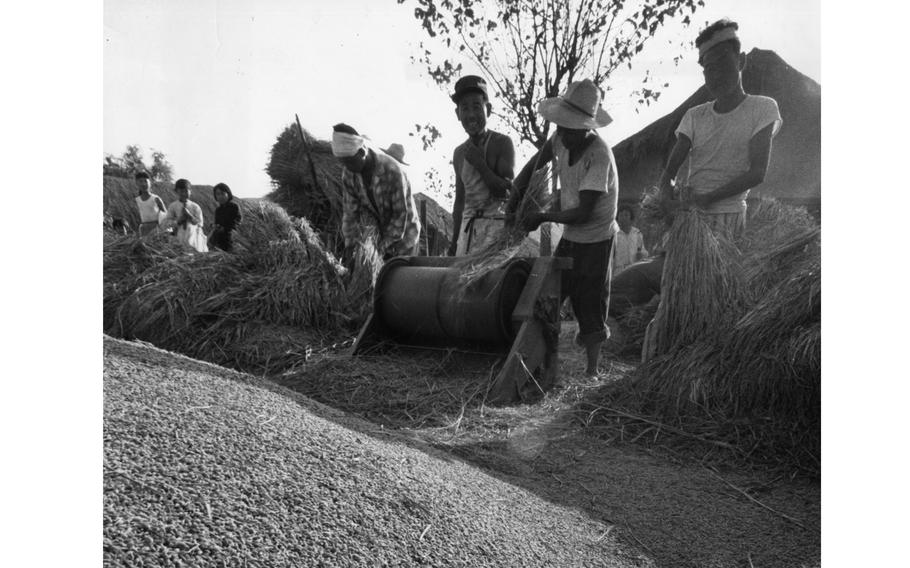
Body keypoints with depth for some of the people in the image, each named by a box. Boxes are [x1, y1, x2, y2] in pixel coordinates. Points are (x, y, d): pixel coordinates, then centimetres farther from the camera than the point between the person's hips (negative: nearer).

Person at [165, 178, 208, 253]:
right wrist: (178, 220, -14)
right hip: (179, 236, 0)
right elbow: (169, 222, 5)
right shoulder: (172, 207, 5)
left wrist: (189, 215, -14)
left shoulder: (195, 207, 2)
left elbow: (199, 223, -1)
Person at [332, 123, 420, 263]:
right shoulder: (348, 173, -13)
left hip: (402, 232, -4)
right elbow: (350, 211, -6)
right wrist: (349, 245, -11)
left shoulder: (392, 171, -30)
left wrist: (384, 246, -21)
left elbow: (401, 214, -24)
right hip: (380, 230, 5)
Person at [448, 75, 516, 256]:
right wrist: (454, 241, 18)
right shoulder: (459, 153, 14)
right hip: (468, 226, 5)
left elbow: (508, 190, -8)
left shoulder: (502, 143, -3)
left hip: (496, 223, -5)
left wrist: (480, 164, -11)